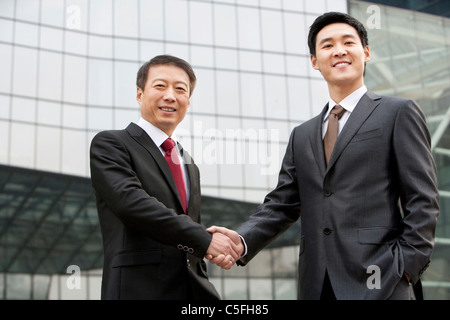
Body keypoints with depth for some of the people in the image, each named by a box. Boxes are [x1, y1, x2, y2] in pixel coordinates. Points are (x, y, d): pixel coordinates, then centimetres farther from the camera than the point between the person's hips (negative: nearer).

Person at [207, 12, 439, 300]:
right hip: (317, 285, 5)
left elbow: (422, 200, -2)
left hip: (380, 282, -4)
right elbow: (282, 204, 12)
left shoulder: (399, 113, 4)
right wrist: (242, 240, -6)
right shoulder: (302, 135, 18)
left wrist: (405, 268, -11)